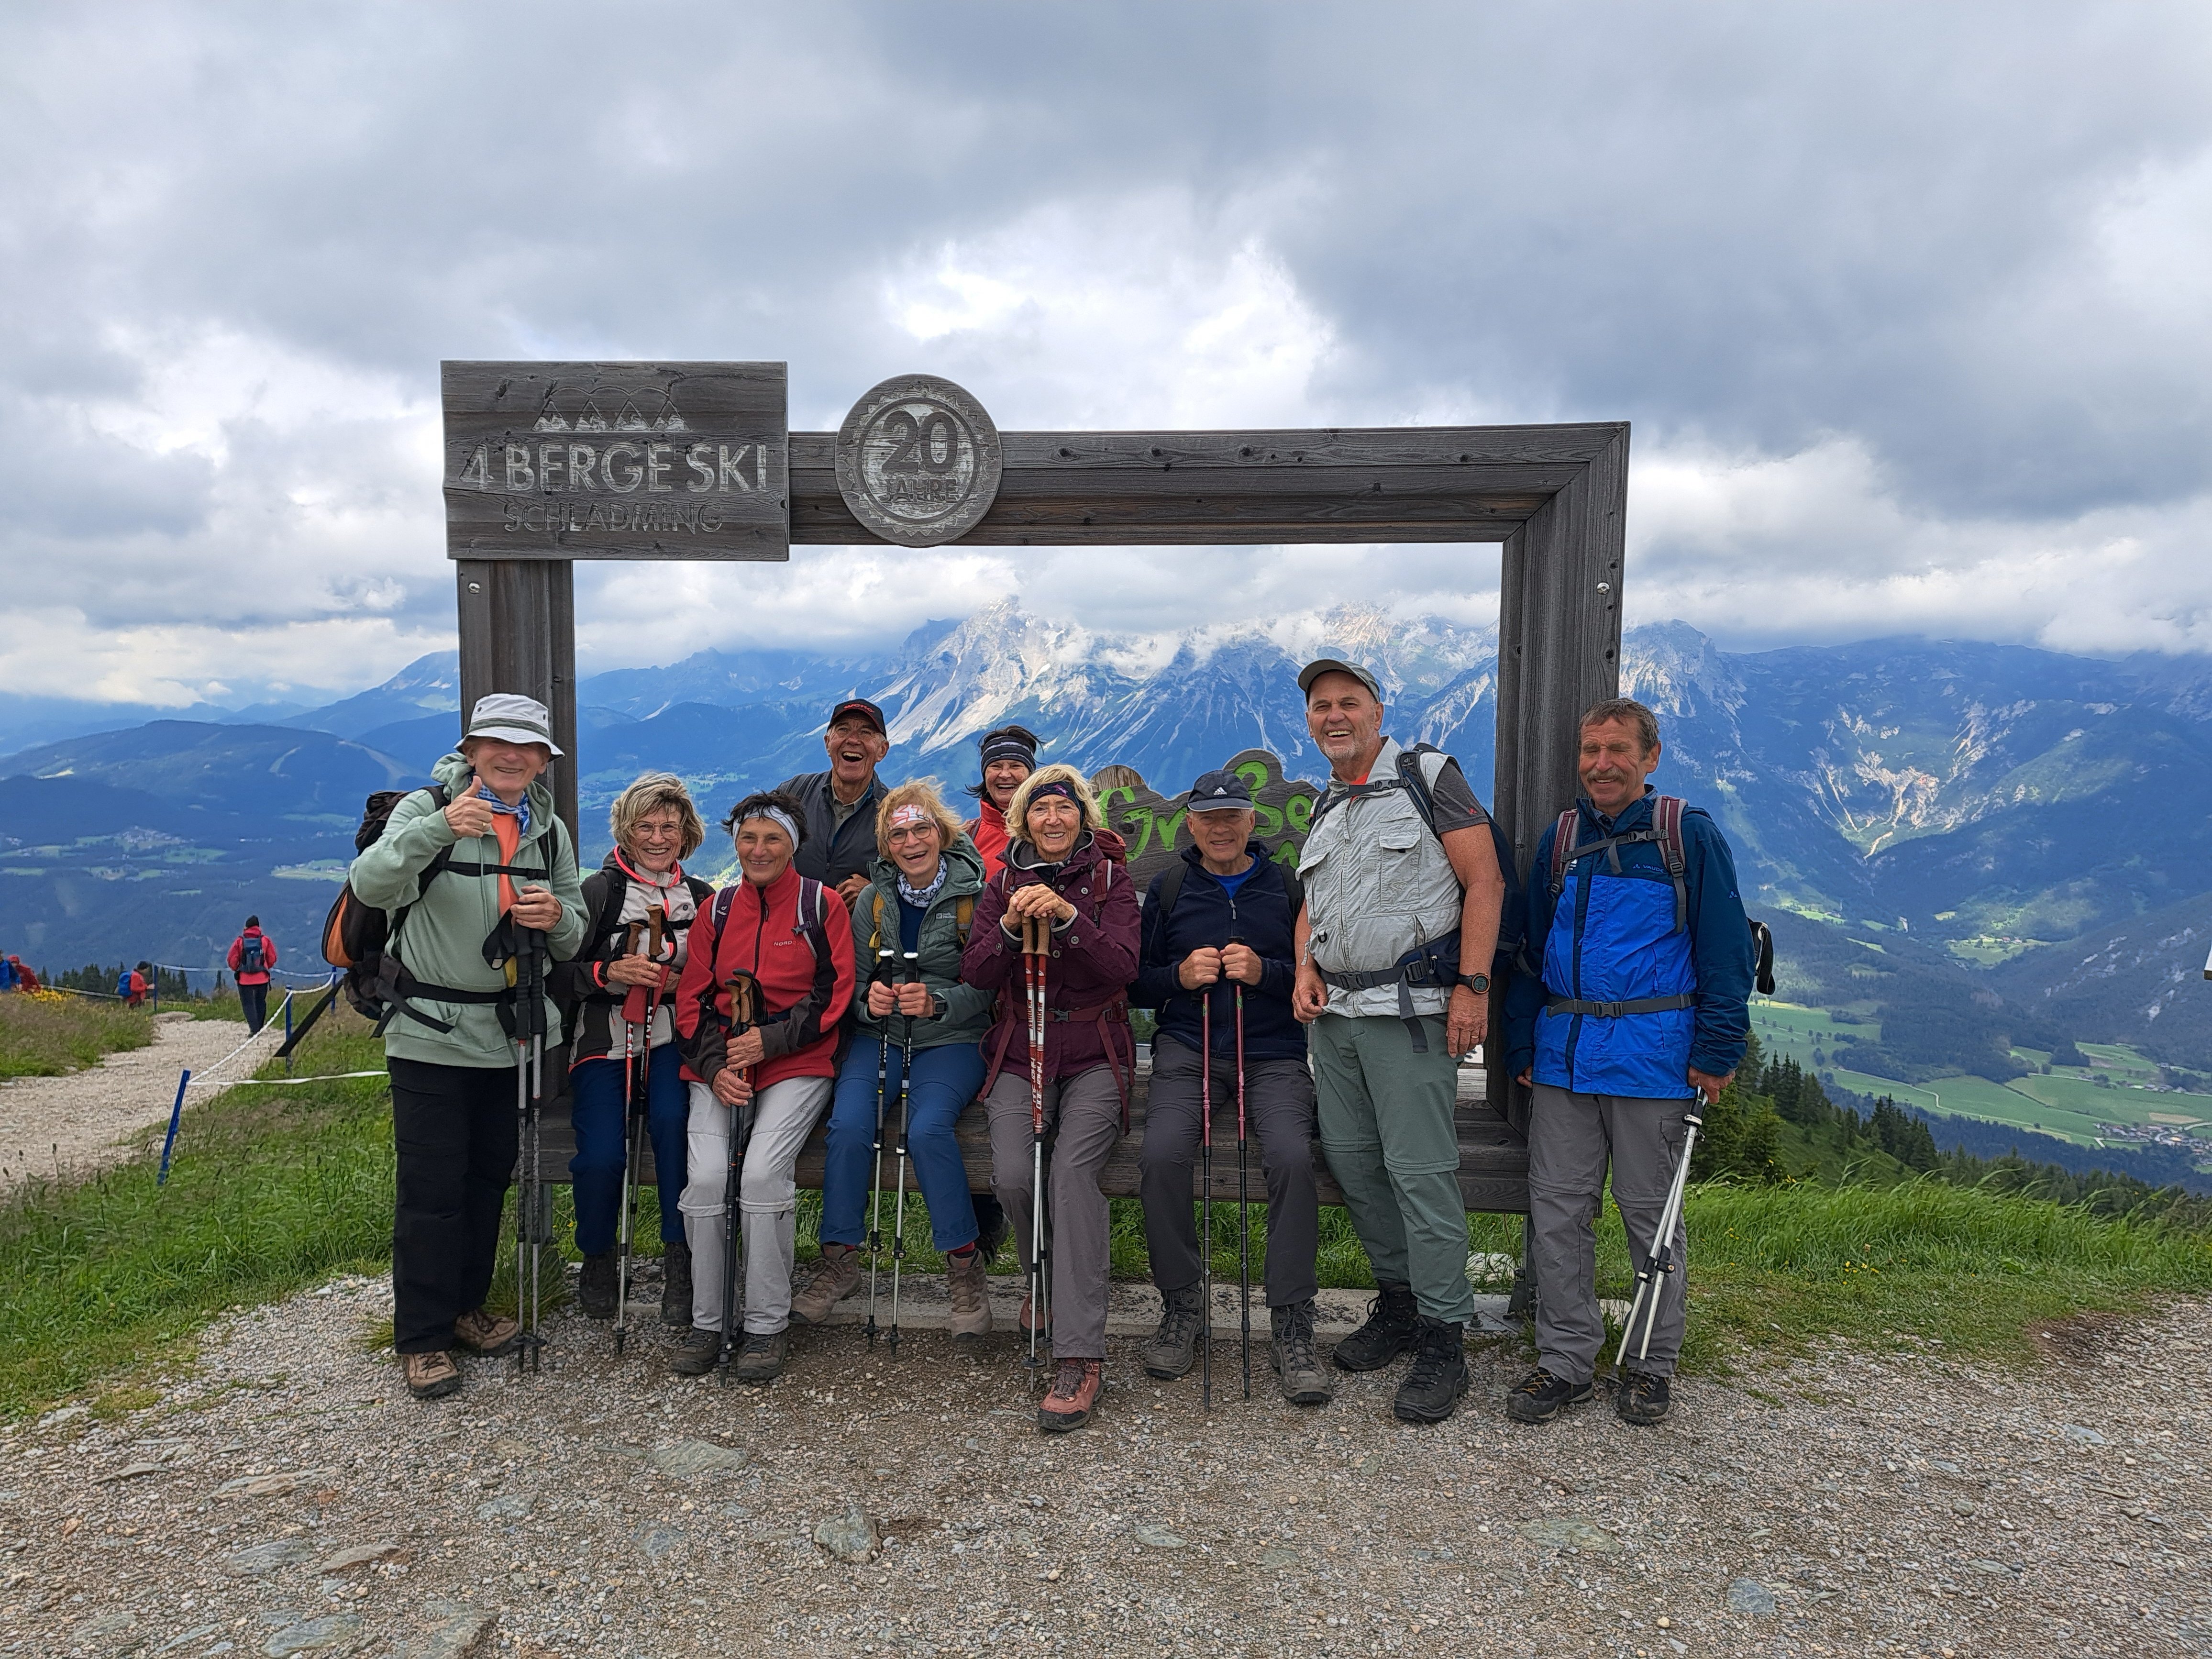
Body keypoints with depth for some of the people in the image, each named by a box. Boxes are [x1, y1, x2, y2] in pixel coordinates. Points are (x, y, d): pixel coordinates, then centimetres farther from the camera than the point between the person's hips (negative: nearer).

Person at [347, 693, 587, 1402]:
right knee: (431, 1186, 1)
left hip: (511, 1031, 5)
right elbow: (370, 885, -26)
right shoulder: (428, 808, -9)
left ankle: (466, 1304, 33)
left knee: (491, 1175, 15)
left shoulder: (550, 830, 6)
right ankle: (422, 1337, 14)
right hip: (431, 1032, -5)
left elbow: (573, 940, 9)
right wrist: (438, 828, -42)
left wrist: (557, 917, -16)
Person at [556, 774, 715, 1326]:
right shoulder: (598, 891, 1)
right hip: (605, 1039, -1)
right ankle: (597, 1258, 10)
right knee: (602, 1153, -21)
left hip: (670, 1039, 1)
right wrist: (609, 972, -20)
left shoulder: (702, 898, 11)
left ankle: (679, 1260, -13)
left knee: (673, 1120, -29)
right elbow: (560, 975, -3)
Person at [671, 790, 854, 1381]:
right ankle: (706, 1321, -2)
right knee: (706, 1175, -20)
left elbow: (833, 995, -1)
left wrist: (769, 1041, -12)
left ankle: (768, 1326, -10)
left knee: (763, 1171, -25)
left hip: (797, 1065, -3)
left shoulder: (821, 904, 4)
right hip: (719, 1068, 3)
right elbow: (691, 999, 12)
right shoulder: (717, 909, 14)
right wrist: (715, 1067, -4)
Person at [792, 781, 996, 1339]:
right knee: (849, 1125, -22)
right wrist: (869, 1000, -12)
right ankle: (840, 1261, -4)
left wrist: (937, 1002, -23)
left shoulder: (975, 895, -3)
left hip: (951, 1039, -3)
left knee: (927, 1129, -28)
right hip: (880, 1036, 3)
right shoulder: (872, 901, 9)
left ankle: (965, 1266, -11)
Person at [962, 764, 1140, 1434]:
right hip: (1020, 1053, 2)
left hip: (1094, 1055, -2)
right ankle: (1048, 1281, 11)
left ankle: (1080, 1356, -24)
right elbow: (975, 972, 0)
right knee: (1011, 1176, -23)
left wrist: (1068, 917, -24)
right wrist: (1011, 928, -19)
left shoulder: (1109, 880, 5)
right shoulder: (1004, 884, 11)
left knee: (1072, 1170, -27)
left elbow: (1123, 967, -10)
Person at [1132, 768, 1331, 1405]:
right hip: (1187, 1050, 1)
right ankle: (1181, 1309, -4)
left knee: (1292, 1156, -29)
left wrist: (1265, 972, -12)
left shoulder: (1285, 886, 10)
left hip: (1273, 1054, -1)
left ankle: (1292, 1329, -15)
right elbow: (1138, 984, 13)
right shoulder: (1168, 888, 13)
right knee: (1163, 1155, -26)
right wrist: (1181, 975, -6)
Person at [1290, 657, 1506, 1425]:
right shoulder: (1324, 808, 18)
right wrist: (1306, 969, 6)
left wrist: (1473, 985, -15)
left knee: (1420, 1171, -7)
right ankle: (1397, 1300, 27)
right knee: (1351, 1159, 10)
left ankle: (1443, 1341, 4)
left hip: (1409, 1010, -7)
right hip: (1335, 1013, 7)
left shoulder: (1428, 776, -2)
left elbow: (1484, 881, -7)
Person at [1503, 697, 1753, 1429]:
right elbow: (1531, 948, 15)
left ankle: (1653, 1364, 25)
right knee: (1556, 1209, 6)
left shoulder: (1689, 835, -2)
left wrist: (1717, 1051, -10)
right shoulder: (1560, 839, 11)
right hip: (1564, 1054, 4)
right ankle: (1565, 1361, 19)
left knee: (1650, 1210, 8)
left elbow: (1725, 949, -4)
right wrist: (1522, 1046, 9)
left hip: (1653, 1053, -4)